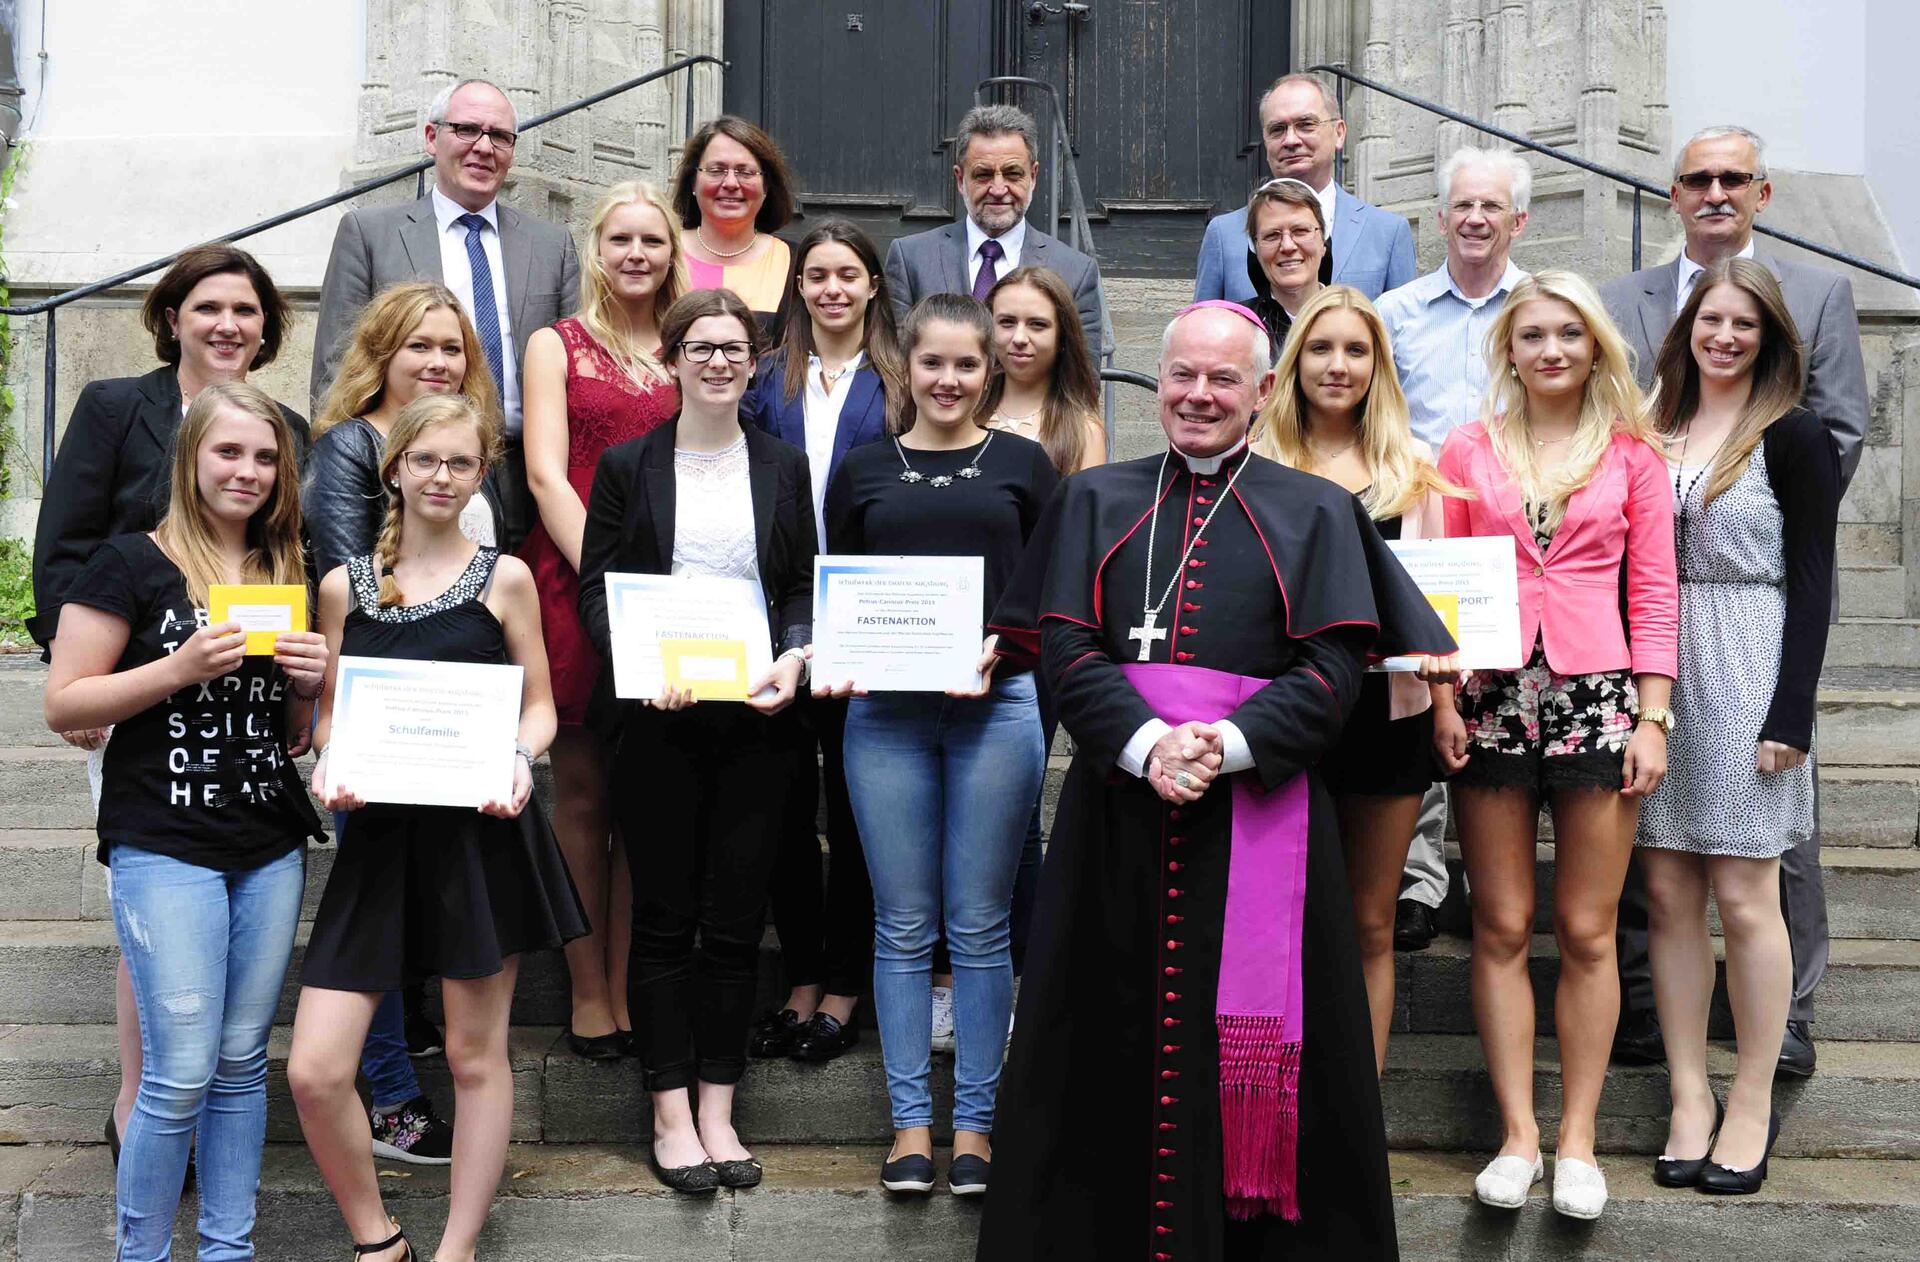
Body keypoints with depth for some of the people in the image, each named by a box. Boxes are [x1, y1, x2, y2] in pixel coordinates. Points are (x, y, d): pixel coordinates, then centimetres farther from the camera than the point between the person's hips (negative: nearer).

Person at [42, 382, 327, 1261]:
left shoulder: (287, 577, 12)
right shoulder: (132, 565, -4)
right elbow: (64, 705, -8)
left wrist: (310, 681, -2)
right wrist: (181, 669, -19)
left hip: (271, 848, 5)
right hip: (163, 848, -5)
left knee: (242, 1062, 10)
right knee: (180, 1075, -5)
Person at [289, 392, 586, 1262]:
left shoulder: (504, 579, 4)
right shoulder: (344, 586, 9)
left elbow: (538, 703, 7)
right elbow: (330, 714, 13)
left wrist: (519, 758, -13)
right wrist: (327, 768, -8)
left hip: (482, 832, -2)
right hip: (379, 837, 2)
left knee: (475, 1055, 6)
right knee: (313, 1070, -6)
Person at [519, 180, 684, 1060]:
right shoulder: (558, 345, 6)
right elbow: (547, 475, -3)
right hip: (572, 581, -3)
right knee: (581, 793, 3)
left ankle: (630, 990, 10)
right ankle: (588, 991, 10)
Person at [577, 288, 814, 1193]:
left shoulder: (783, 468, 11)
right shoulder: (627, 466, 5)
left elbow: (805, 587, 11)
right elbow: (594, 588, 1)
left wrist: (795, 655, -9)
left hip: (753, 715, 2)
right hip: (657, 716, -2)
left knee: (737, 917, 4)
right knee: (664, 917, 2)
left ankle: (718, 1109, 14)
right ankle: (672, 1115, 11)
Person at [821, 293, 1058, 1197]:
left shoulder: (1022, 464, 8)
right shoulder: (862, 470, 11)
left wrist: (1003, 646, -11)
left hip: (996, 706, -1)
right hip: (885, 712, 1)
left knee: (980, 922, 3)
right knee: (903, 924, 4)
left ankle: (974, 1124, 13)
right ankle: (910, 1122, 13)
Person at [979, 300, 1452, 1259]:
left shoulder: (1313, 513, 8)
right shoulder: (1095, 502, 13)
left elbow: (1331, 673, -3)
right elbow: (1066, 649, 1)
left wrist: (1227, 745, -18)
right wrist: (1146, 744, -16)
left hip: (1258, 812, -1)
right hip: (1117, 809, 2)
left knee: (1253, 1048, 0)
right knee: (1118, 1040, 3)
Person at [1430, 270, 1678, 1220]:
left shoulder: (1632, 455, 7)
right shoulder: (1467, 450, 8)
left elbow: (1653, 592, 5)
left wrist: (1652, 716, -2)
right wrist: (1442, 697, -4)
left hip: (1598, 695, 0)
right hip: (1492, 697, 1)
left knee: (1586, 931, 2)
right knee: (1502, 927, 3)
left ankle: (1577, 1138, 10)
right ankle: (1517, 1133, 11)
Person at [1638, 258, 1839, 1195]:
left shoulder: (1791, 436, -2)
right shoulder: (1654, 432, 11)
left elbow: (1812, 582, -4)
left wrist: (1791, 713, -12)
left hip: (1746, 672, -4)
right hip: (1656, 672, 4)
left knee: (1743, 898, 0)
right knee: (1667, 891, 4)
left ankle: (1753, 1106, 11)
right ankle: (1691, 1098, 13)